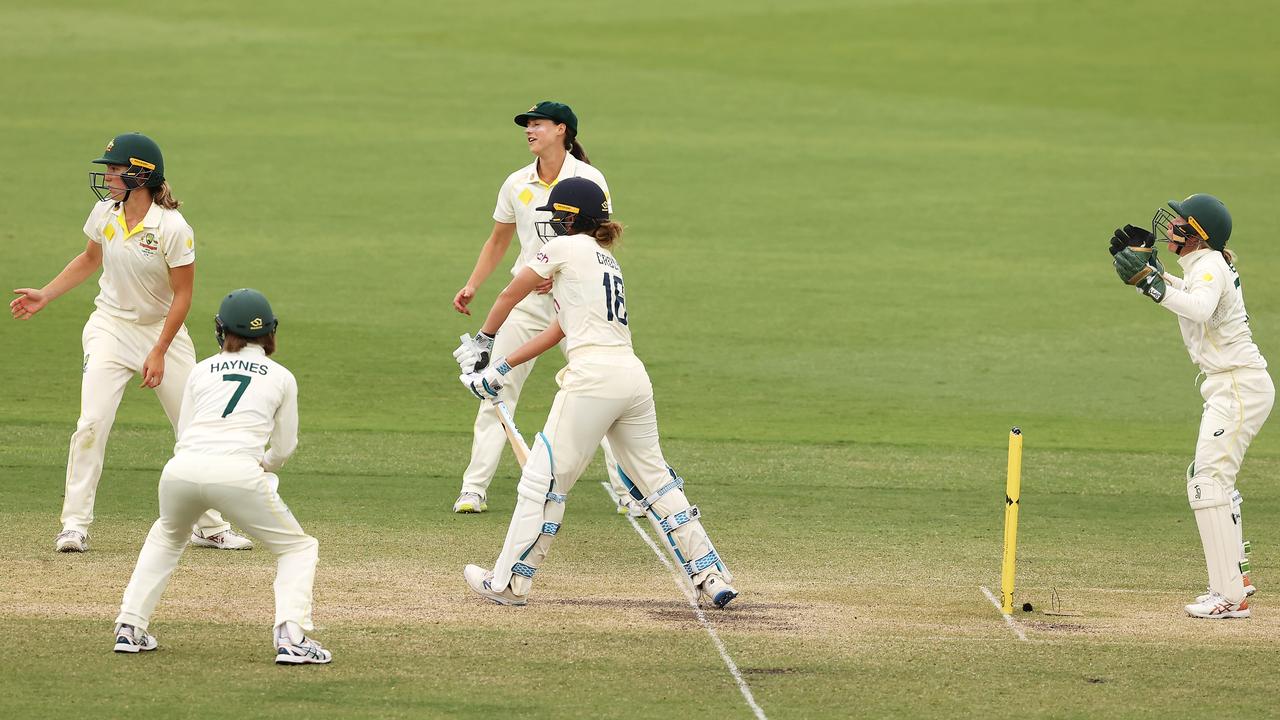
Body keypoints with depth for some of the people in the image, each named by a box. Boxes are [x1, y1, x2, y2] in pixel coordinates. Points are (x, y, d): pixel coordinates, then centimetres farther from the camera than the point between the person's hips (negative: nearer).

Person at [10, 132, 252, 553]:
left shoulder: (173, 228, -20)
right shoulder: (105, 213, -6)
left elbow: (182, 294, -14)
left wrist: (159, 353, -17)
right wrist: (45, 296, 8)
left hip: (164, 329, -2)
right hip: (112, 326, 2)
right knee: (92, 423, -14)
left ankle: (210, 526, 16)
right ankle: (74, 525, -9)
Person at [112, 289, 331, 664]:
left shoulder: (201, 371, 21)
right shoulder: (282, 377, 17)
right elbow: (284, 449, 21)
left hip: (180, 471, 3)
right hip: (238, 473, -3)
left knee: (166, 537, 34)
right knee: (298, 548, 15)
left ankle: (129, 628, 24)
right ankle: (291, 636, -8)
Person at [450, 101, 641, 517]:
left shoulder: (588, 180, -6)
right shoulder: (517, 184, 7)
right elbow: (498, 242, 19)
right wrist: (471, 287, 8)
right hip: (527, 298, 4)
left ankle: (627, 491, 0)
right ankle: (474, 489, 3)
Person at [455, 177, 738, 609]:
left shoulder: (567, 248, 2)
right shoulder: (607, 261, 26)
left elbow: (510, 295, 12)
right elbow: (557, 331, 27)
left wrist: (483, 339, 30)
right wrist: (499, 370, 27)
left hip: (594, 375, -8)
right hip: (634, 376, 8)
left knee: (543, 480, 0)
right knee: (654, 479, 14)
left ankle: (508, 583, 5)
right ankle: (711, 577, 11)